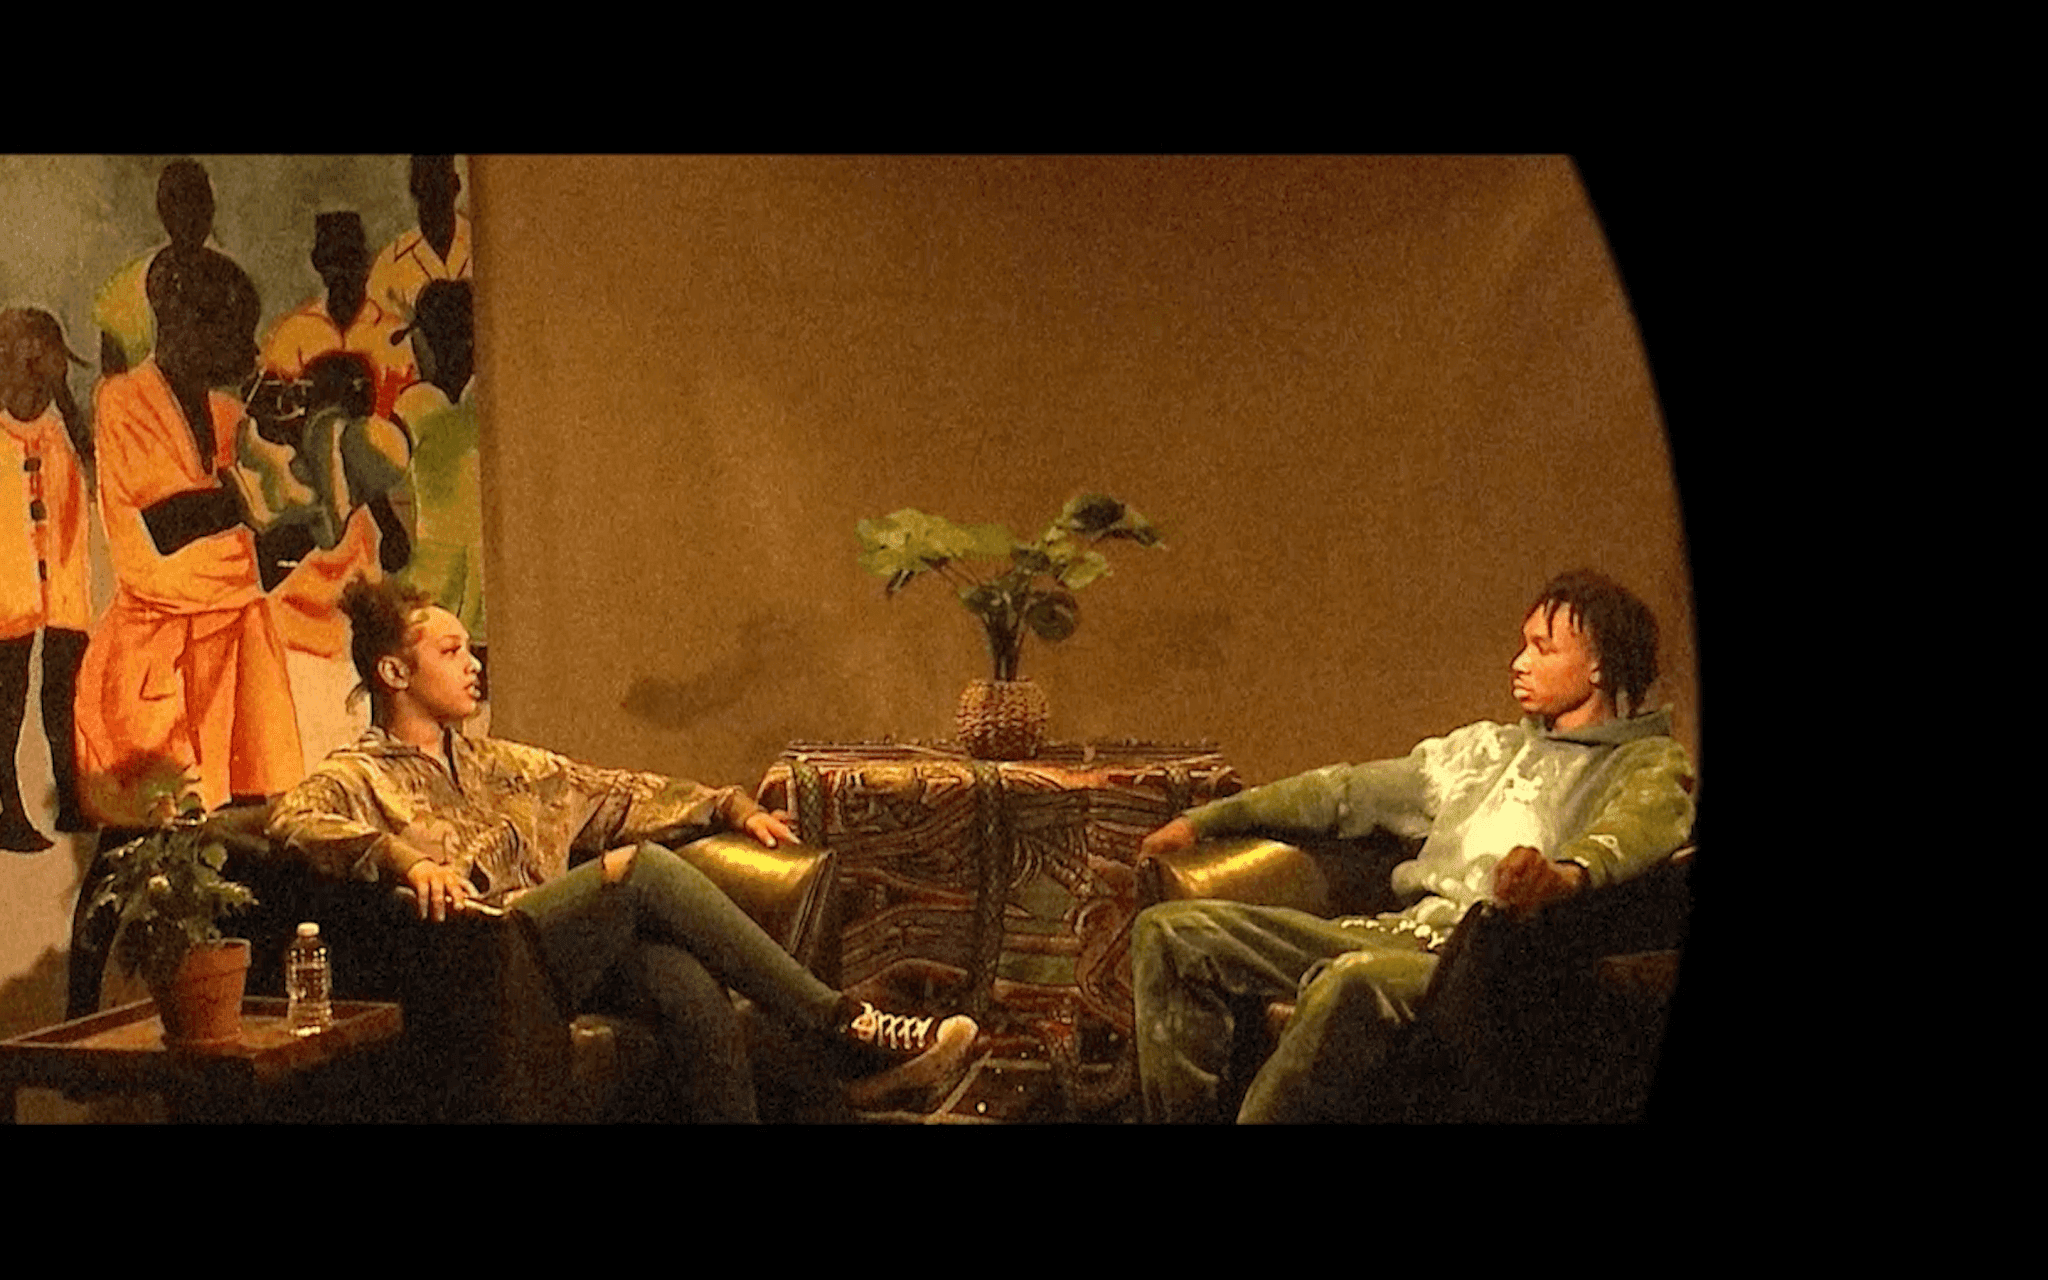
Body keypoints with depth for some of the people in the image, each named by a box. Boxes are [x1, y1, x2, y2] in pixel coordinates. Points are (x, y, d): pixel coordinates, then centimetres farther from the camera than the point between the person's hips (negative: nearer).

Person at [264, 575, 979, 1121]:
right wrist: (404, 858, -31)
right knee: (642, 868, -27)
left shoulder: (501, 767, 30)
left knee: (686, 981, -28)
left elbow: (617, 796, 31)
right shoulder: (357, 779, 8)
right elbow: (295, 823, -14)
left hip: (577, 954, 6)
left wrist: (728, 805, 20)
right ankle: (847, 1025, -25)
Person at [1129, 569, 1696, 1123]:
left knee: (1355, 982, -42)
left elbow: (1638, 826, -18)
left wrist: (1569, 871, -43)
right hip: (1398, 933, 8)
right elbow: (1347, 792, 32)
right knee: (1170, 932, -5)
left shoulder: (1651, 764, 7)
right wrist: (1207, 820, 28)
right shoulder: (1484, 747, 30)